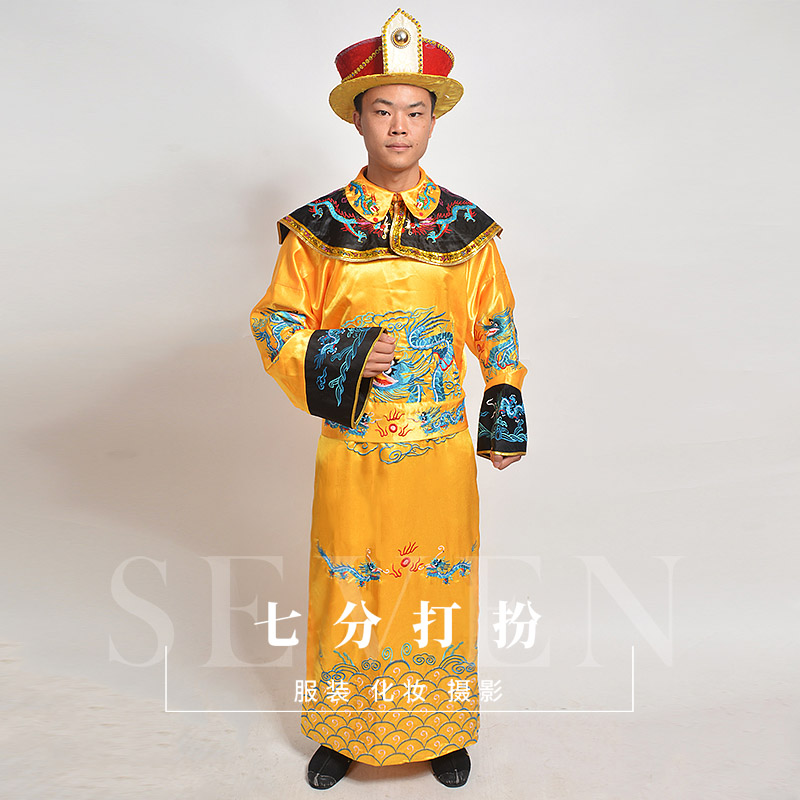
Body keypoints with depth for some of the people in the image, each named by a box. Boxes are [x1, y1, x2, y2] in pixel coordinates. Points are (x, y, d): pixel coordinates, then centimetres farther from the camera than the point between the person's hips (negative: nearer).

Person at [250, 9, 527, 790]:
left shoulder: (468, 228, 1)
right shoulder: (318, 227, -3)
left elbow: (497, 330, 9)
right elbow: (275, 326, 0)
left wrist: (505, 418, 5)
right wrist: (345, 359, -17)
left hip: (443, 449, 1)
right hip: (352, 451, 0)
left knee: (439, 587, 12)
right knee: (348, 592, 11)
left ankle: (442, 730, 36)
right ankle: (342, 730, 35)